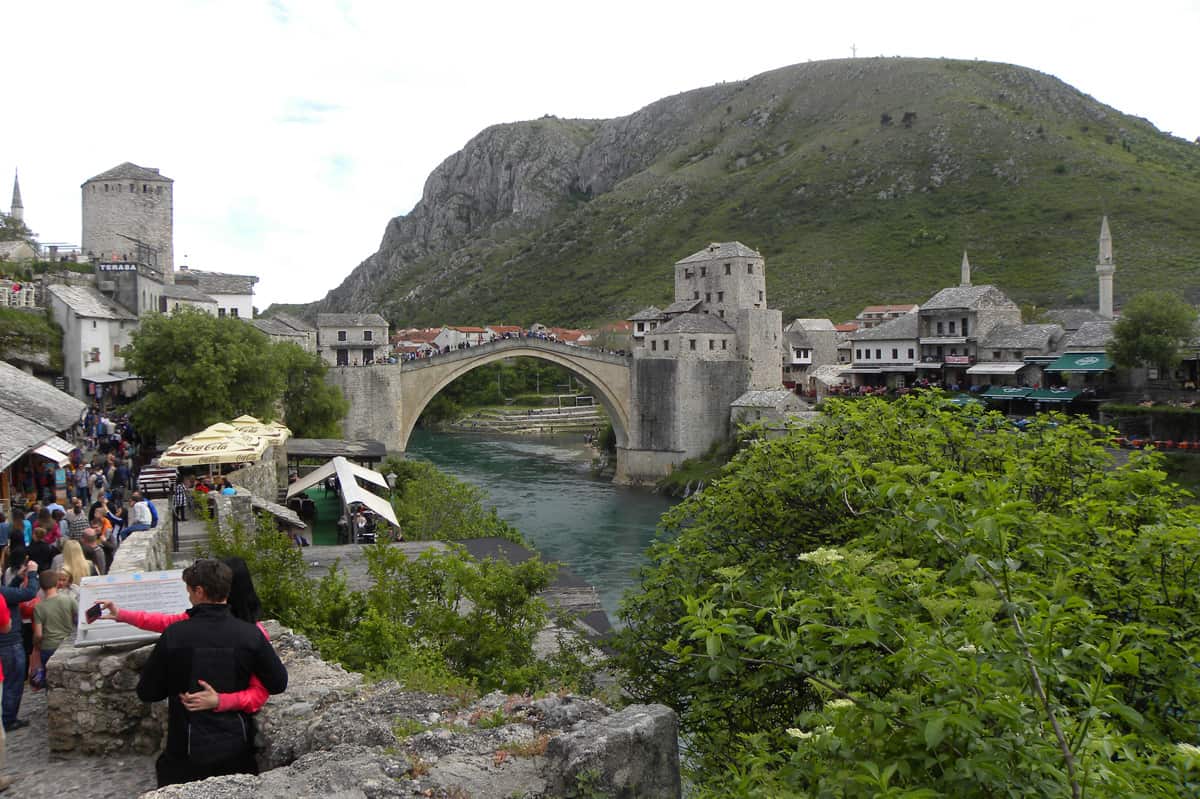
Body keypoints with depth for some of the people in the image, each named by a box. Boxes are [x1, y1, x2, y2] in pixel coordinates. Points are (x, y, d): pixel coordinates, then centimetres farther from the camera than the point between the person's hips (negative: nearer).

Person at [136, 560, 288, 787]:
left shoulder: (174, 635, -14)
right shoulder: (251, 635, -10)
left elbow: (146, 692, -4)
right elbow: (279, 684, -1)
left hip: (189, 753, -2)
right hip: (237, 751, 2)